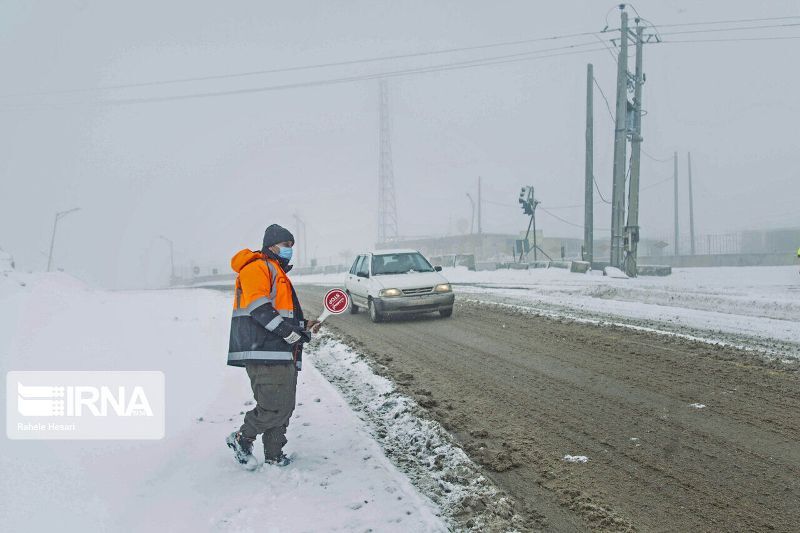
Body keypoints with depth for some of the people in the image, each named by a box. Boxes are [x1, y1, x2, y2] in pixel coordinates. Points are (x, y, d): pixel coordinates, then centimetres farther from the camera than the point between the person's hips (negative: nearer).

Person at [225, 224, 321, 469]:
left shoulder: (279, 273, 28)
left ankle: (274, 455, 20)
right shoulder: (257, 268, -5)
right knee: (273, 408, -12)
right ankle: (241, 439, 8)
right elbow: (260, 309, -18)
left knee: (285, 407, 11)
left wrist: (303, 326, 15)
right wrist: (295, 334, -18)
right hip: (264, 352, -10)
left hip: (283, 354, 10)